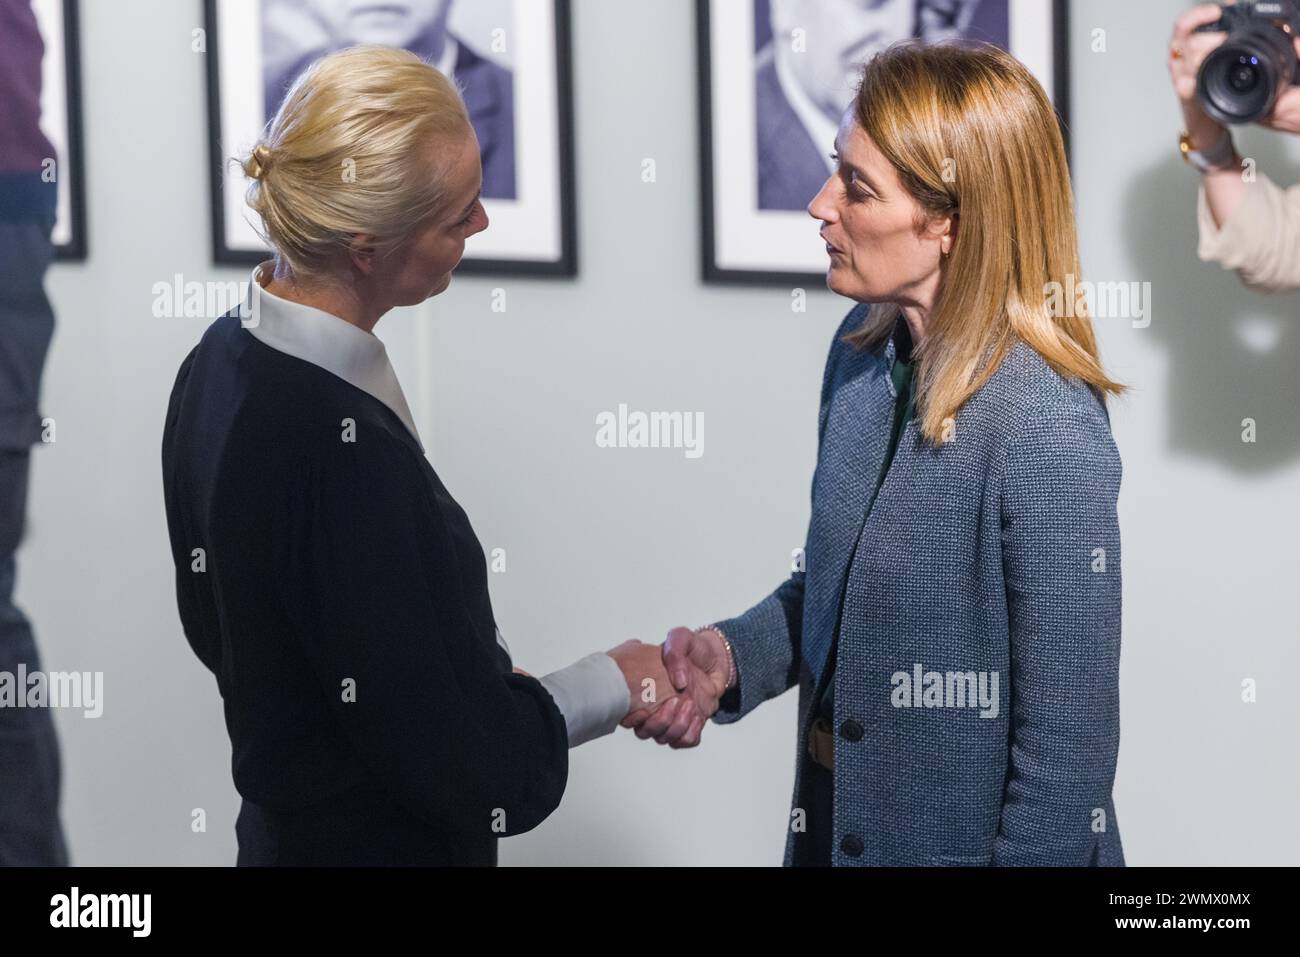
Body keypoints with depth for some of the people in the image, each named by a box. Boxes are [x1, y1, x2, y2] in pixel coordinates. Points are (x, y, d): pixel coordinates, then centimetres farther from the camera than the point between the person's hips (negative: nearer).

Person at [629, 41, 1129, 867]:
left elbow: (1068, 748, -21)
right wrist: (732, 654, -5)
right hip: (837, 823, 7)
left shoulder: (1048, 434, -25)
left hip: (966, 837, -7)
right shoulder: (865, 351, -3)